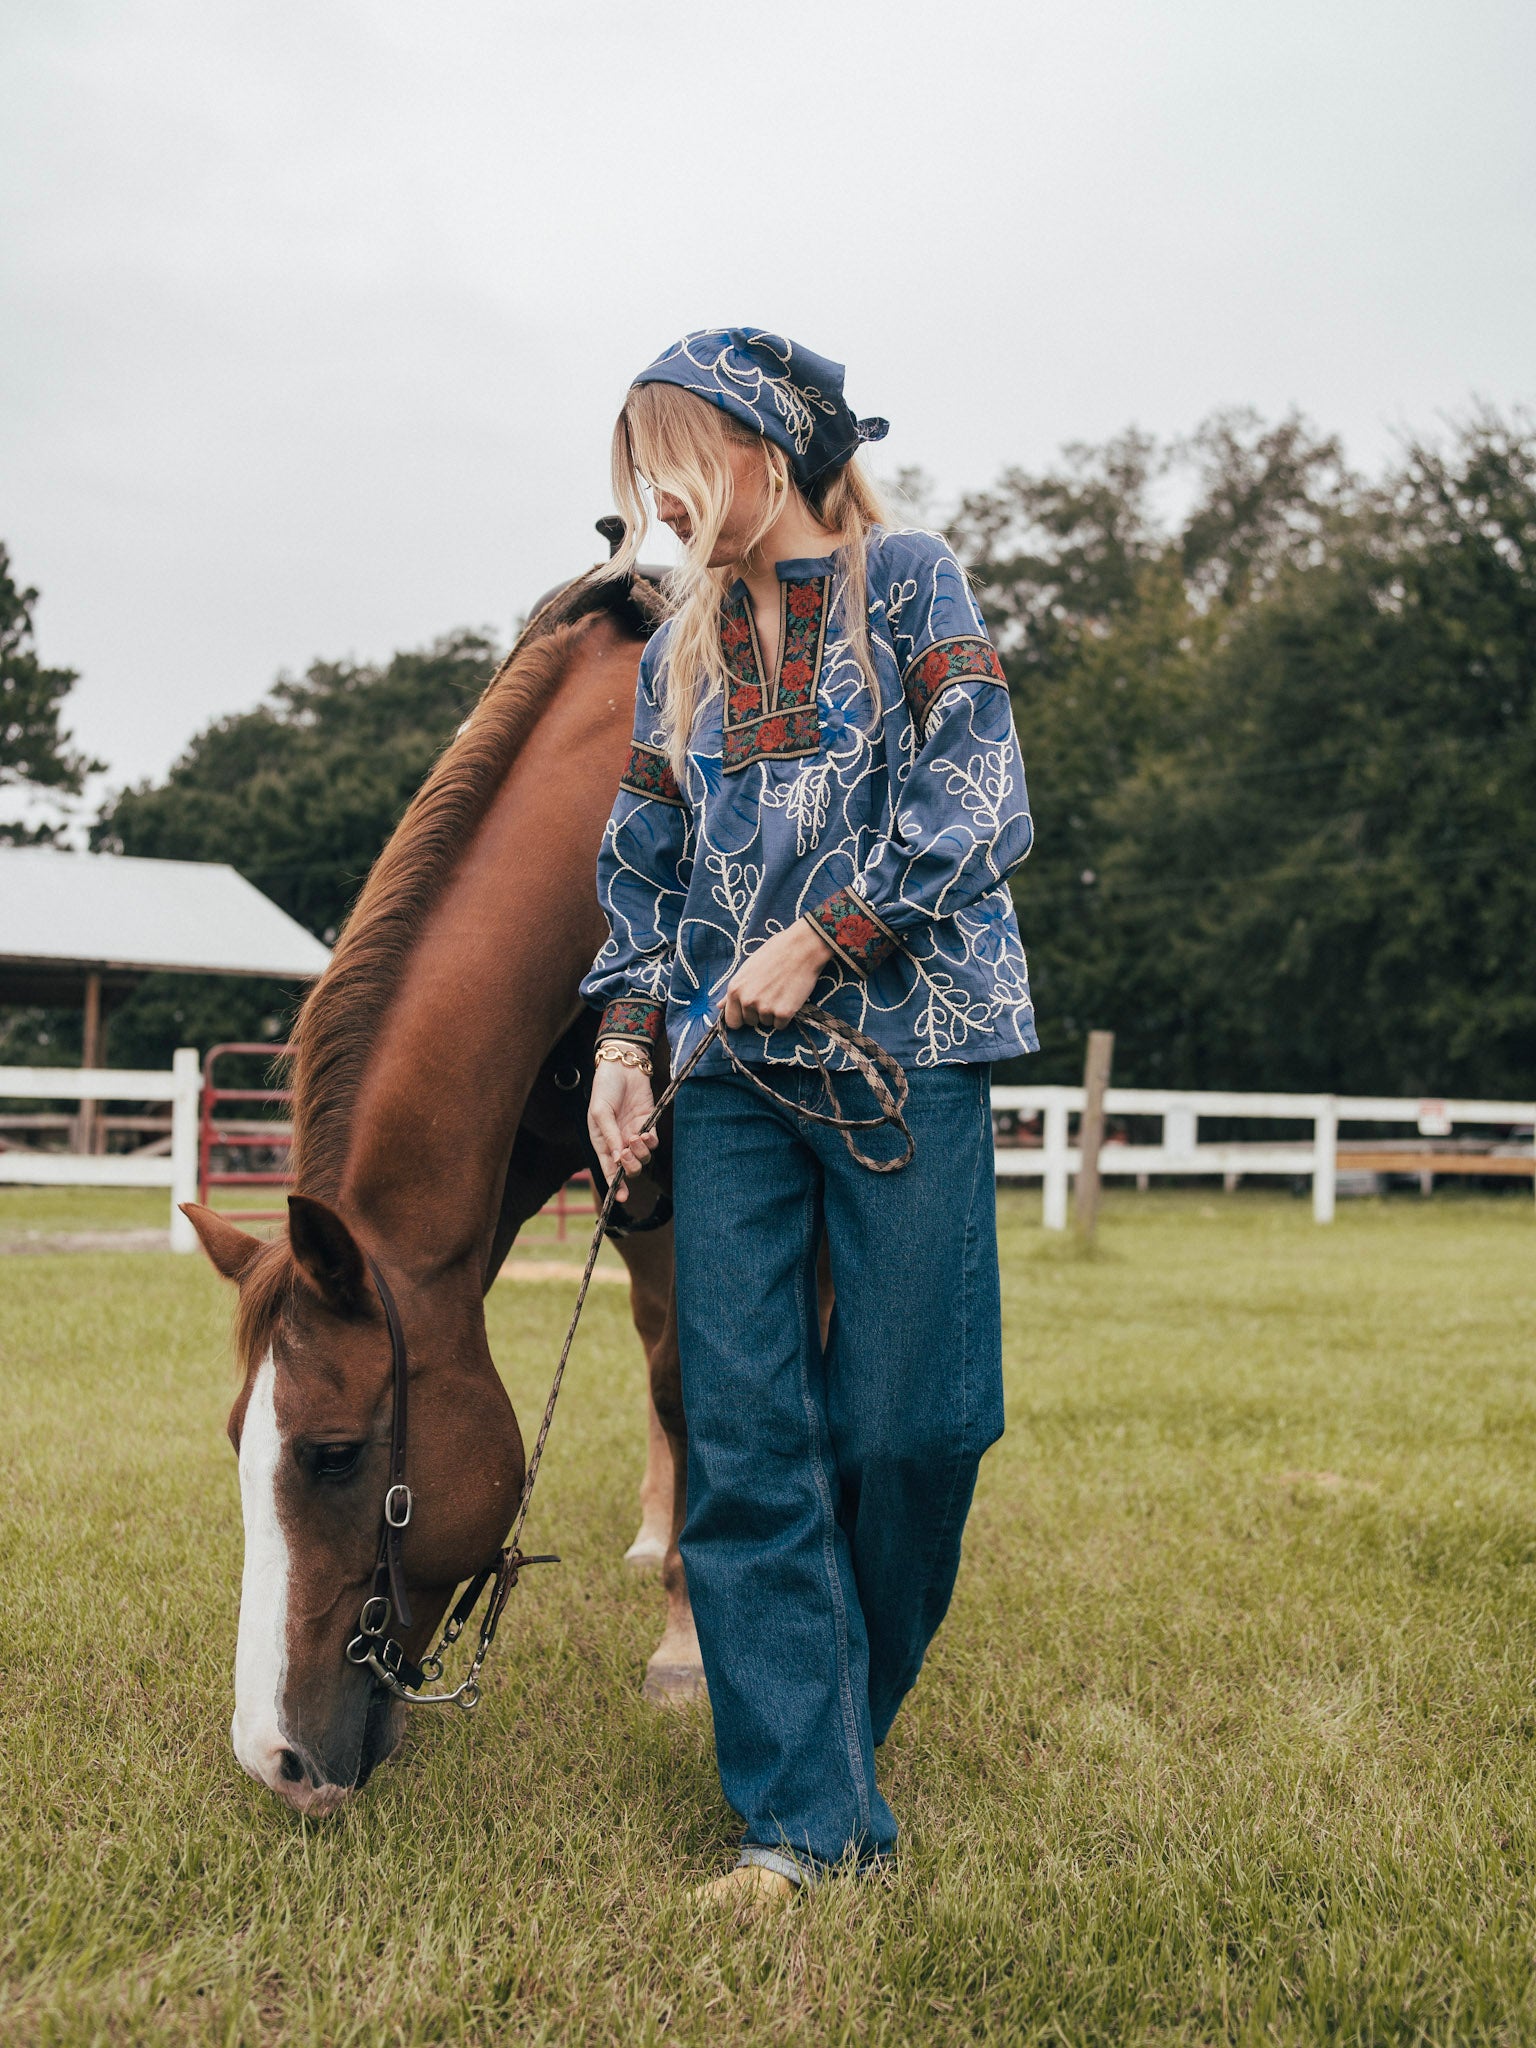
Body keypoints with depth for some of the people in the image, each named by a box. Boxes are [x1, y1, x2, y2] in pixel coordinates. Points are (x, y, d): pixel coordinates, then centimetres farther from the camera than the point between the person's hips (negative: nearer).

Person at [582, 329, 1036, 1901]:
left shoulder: (906, 580, 4)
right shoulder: (683, 645, 17)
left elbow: (976, 806, -6)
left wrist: (816, 940, -11)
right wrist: (625, 1033, 5)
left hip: (904, 1038, -4)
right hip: (729, 1066, 4)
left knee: (907, 1420, -2)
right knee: (741, 1432, -4)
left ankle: (845, 1722, 24)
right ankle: (808, 1814, 2)